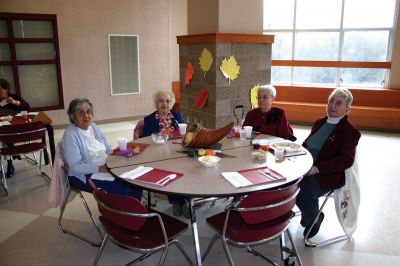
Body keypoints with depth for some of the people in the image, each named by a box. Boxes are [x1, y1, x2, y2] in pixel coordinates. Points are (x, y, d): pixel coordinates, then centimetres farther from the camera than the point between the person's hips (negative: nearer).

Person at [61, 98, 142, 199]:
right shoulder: (70, 135, -13)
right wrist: (100, 168, -25)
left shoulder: (93, 126, 10)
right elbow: (75, 166, -19)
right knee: (121, 188, -27)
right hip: (86, 175, -7)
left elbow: (108, 149, 14)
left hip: (107, 167, 7)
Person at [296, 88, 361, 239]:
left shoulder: (351, 132, -5)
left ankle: (314, 218, 8)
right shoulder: (320, 122, 16)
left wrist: (317, 168, -24)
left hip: (326, 174, -7)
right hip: (304, 167, 7)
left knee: (303, 191, -28)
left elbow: (346, 160, -15)